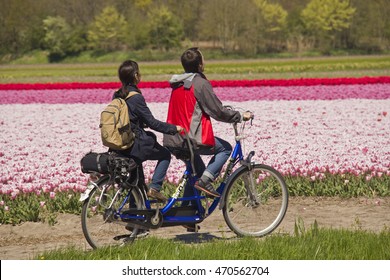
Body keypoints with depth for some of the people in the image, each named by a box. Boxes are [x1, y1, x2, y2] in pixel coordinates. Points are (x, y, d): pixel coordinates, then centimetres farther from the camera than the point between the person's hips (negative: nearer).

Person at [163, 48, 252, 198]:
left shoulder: (177, 84, 13)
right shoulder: (200, 83, -13)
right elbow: (218, 112, -12)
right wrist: (240, 116, 2)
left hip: (172, 141, 8)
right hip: (192, 140, -8)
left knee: (194, 167, 31)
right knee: (225, 148, 13)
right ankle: (205, 180, -4)